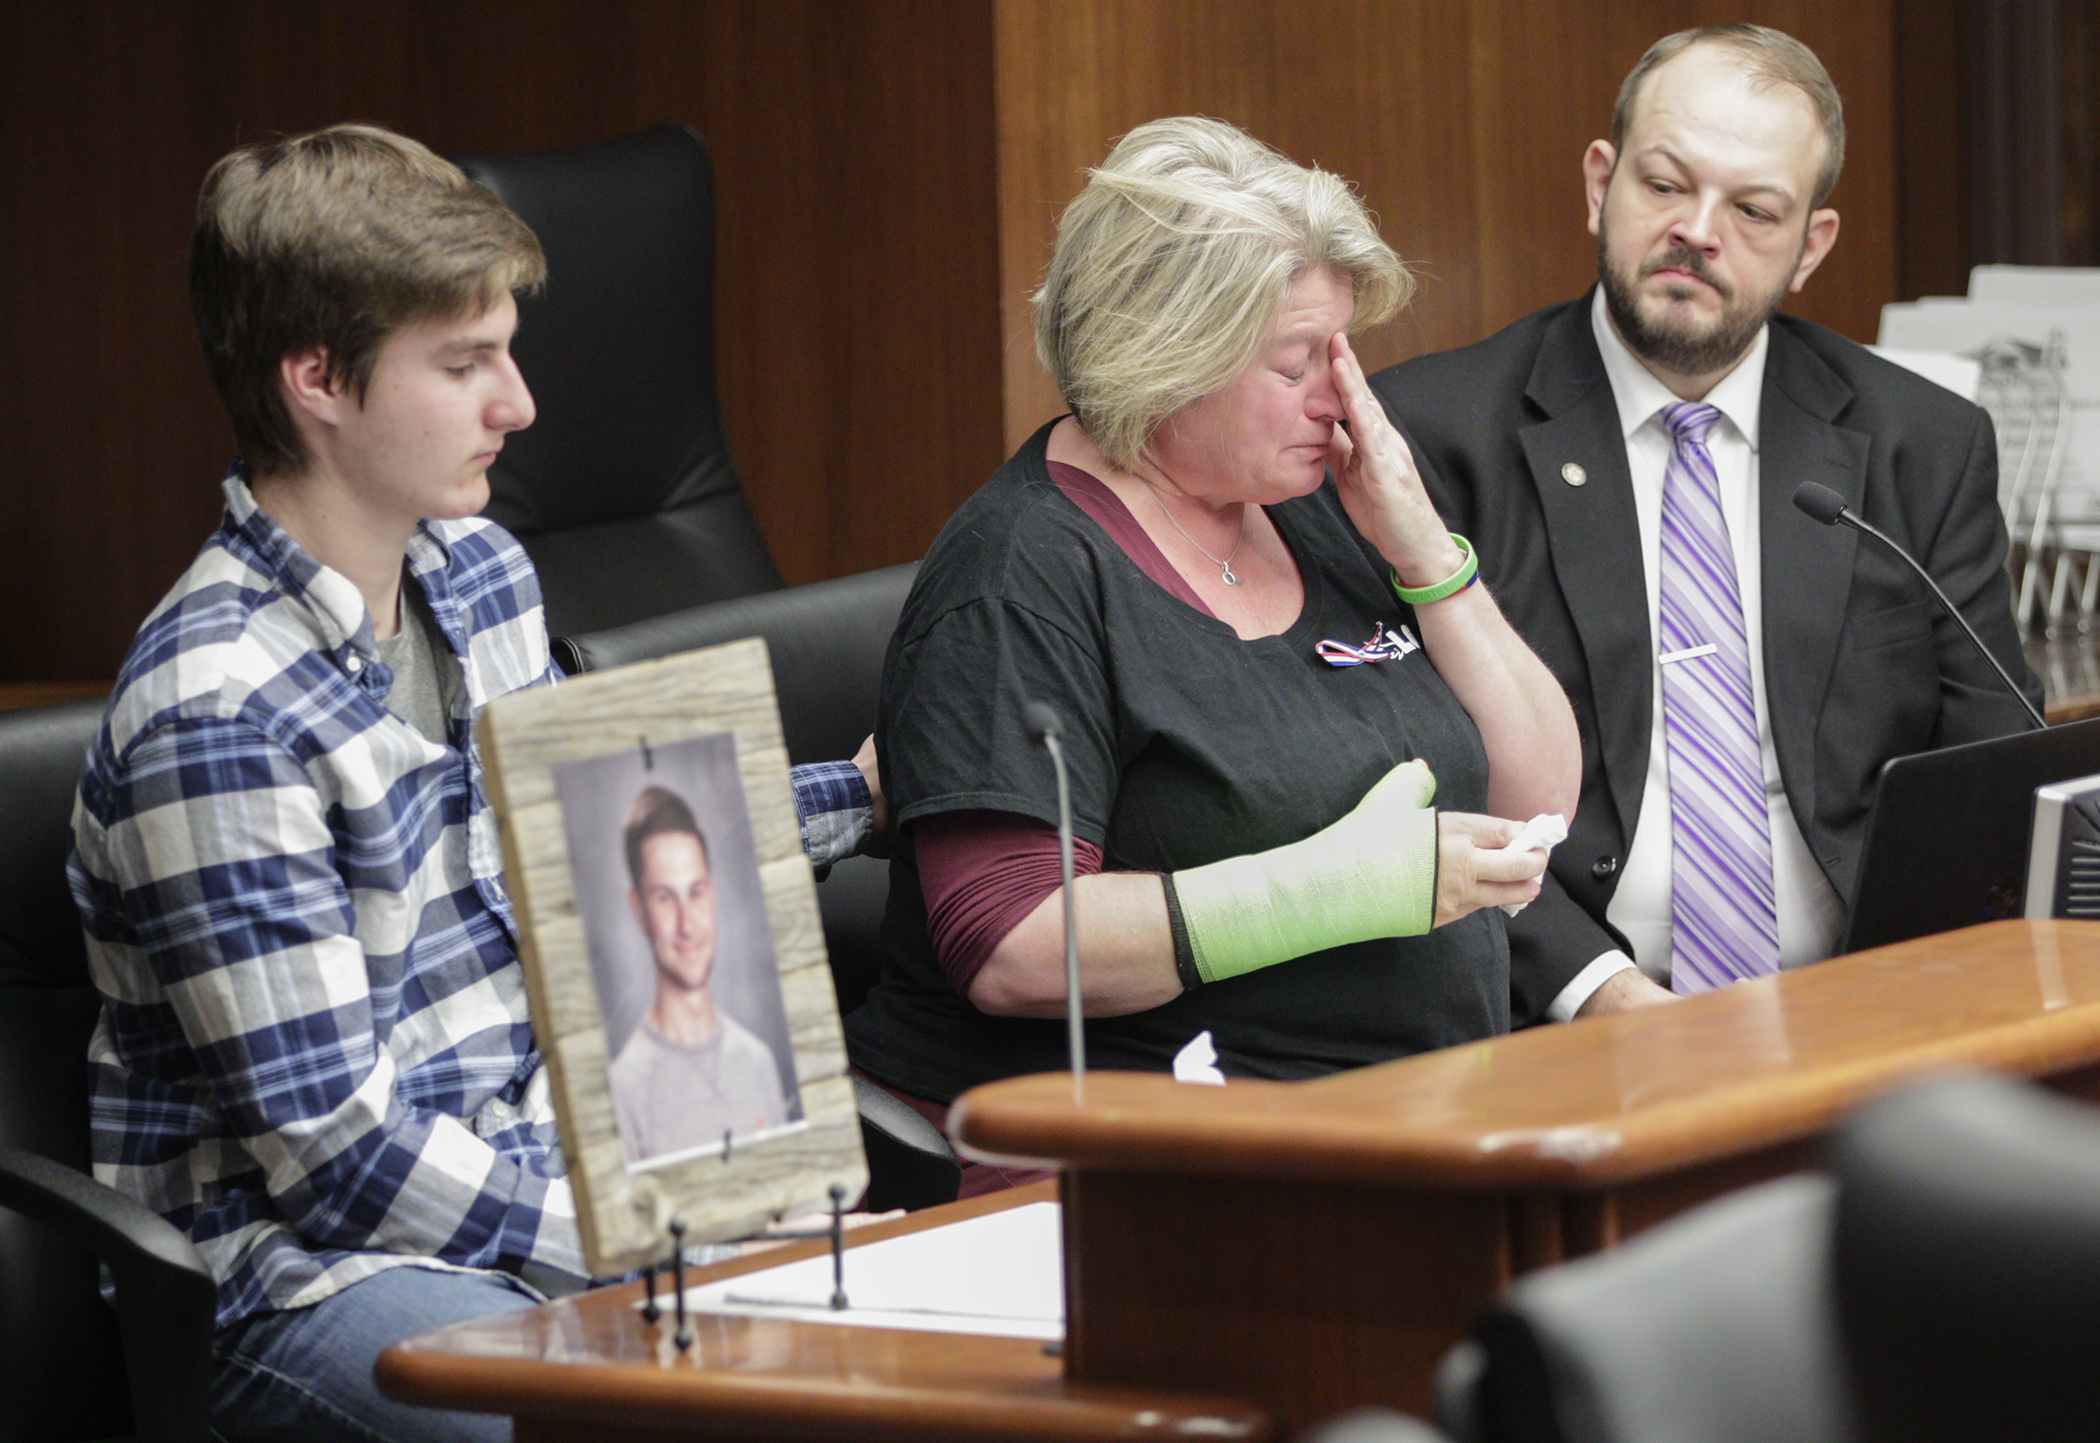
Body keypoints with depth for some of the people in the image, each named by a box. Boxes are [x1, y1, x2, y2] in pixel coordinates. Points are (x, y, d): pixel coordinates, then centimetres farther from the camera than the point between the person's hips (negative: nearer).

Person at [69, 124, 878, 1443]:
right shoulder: (219, 713, -20)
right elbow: (331, 1149, -20)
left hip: (539, 1179, 9)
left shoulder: (481, 576, 8)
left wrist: (865, 792, 25)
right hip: (305, 1263, -9)